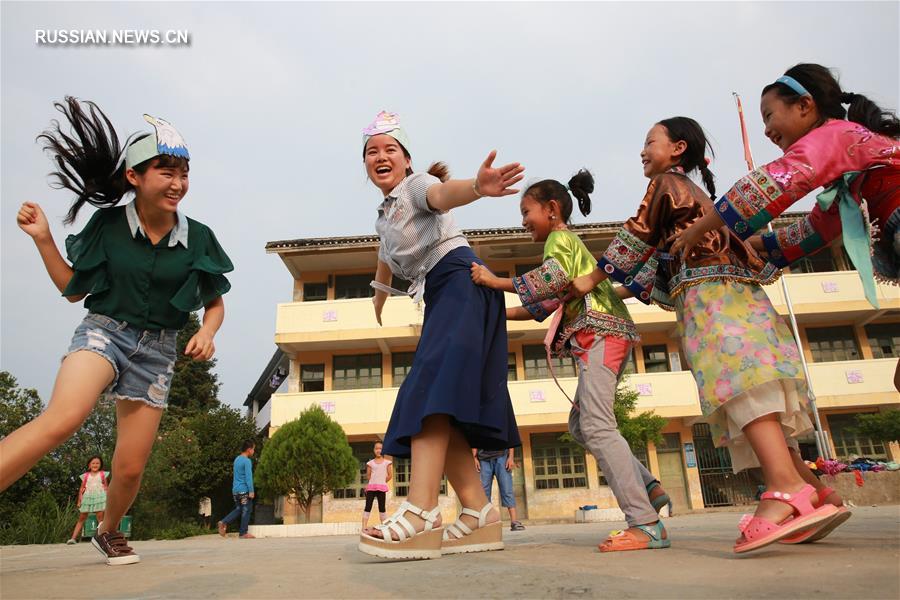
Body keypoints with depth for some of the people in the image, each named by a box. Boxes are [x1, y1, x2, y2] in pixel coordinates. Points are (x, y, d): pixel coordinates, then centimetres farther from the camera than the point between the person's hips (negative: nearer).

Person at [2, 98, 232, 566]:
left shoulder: (198, 238, -4)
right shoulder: (107, 224, -5)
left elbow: (216, 303, 7)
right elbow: (74, 290, 7)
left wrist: (207, 333, -13)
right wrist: (43, 239, -5)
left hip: (157, 350, 2)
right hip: (103, 330, -1)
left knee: (130, 468, 3)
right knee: (62, 418, -34)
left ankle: (108, 531, 34)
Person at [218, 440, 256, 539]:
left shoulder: (237, 459, 11)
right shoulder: (247, 461, -16)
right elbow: (248, 477, -20)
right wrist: (251, 491, -18)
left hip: (235, 490, 8)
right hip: (244, 490, -8)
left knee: (238, 509, 18)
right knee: (246, 511, 2)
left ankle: (223, 522, 2)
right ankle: (243, 533, 7)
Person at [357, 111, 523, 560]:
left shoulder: (416, 184, 0)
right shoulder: (383, 218, 26)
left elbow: (443, 192, -25)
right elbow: (384, 268, 44)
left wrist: (477, 187, -48)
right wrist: (377, 313, 56)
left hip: (461, 280, -9)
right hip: (439, 298, 9)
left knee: (430, 388, -25)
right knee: (440, 402, -1)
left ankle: (421, 512, -33)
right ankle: (477, 512, -1)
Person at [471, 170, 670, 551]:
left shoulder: (559, 237, 2)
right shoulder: (567, 242, 30)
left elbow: (554, 277, -21)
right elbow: (547, 305, 26)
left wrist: (496, 282, -19)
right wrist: (498, 313, 23)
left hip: (600, 332, -10)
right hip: (601, 335, 10)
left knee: (596, 427, -16)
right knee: (579, 425, 9)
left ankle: (646, 524, -18)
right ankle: (650, 488, 7)